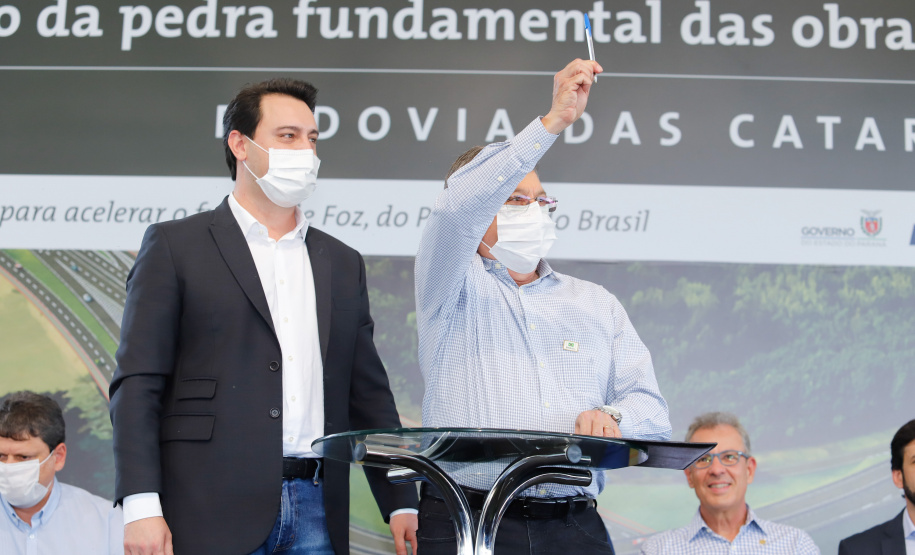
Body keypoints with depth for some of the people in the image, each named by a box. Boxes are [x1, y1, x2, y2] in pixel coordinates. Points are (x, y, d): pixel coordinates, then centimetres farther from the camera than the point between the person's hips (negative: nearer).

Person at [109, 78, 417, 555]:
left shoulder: (342, 264, 17)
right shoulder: (174, 246, 4)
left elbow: (368, 395, 17)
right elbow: (137, 385, -3)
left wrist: (401, 503, 9)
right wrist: (142, 506, -12)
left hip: (316, 514, 4)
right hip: (213, 515, -4)